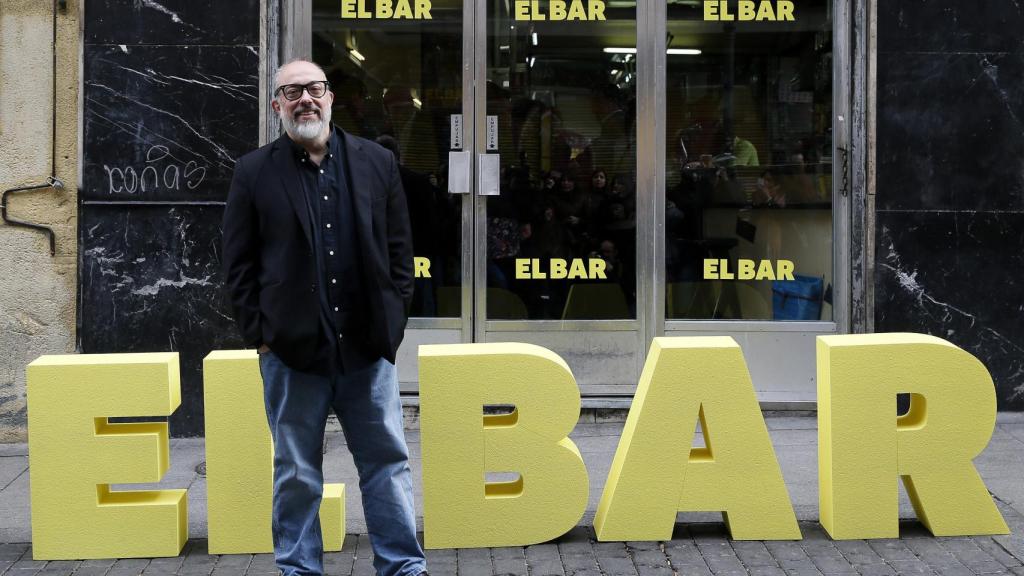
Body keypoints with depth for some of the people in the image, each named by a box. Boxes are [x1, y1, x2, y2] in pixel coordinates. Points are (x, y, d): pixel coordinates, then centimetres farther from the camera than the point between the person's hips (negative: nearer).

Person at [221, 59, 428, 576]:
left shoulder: (376, 162, 6)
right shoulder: (254, 172, 3)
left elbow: (399, 249, 8)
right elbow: (239, 263, 2)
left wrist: (392, 320, 2)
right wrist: (259, 334, -4)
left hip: (367, 345, 1)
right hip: (292, 348, -1)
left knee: (387, 461, 7)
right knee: (296, 473, 8)